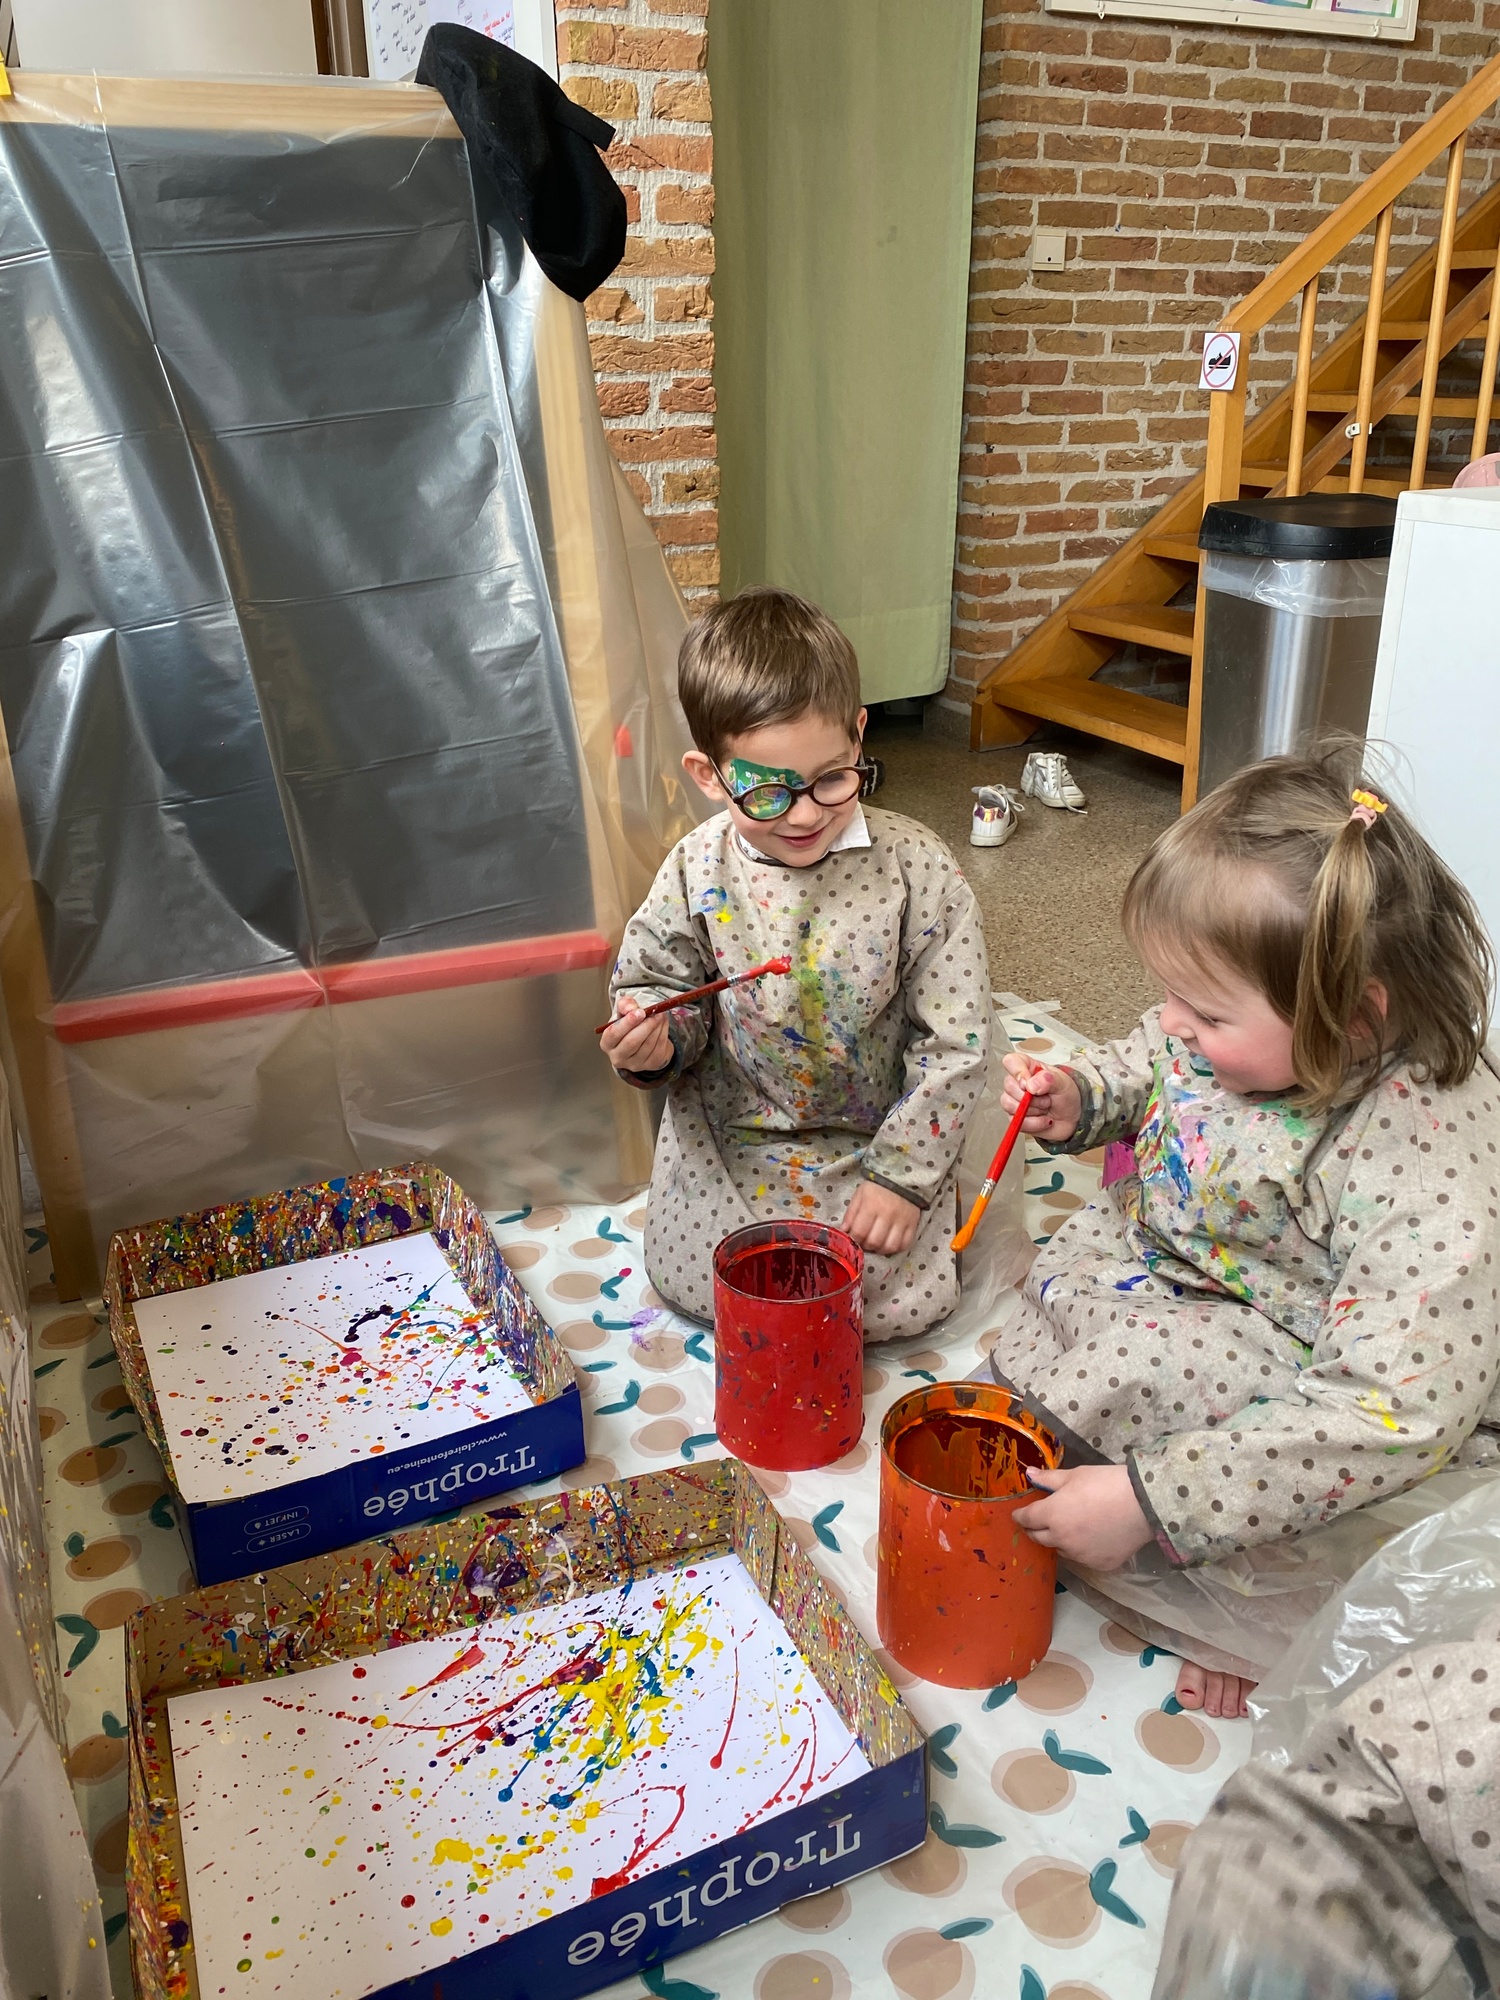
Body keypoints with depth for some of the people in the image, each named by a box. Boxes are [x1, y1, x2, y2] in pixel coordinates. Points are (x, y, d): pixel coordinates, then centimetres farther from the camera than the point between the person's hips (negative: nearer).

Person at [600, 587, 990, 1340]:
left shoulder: (916, 869, -18)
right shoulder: (696, 874, -13)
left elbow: (955, 1044, -13)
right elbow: (654, 983, 4)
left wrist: (903, 1172, -14)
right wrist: (654, 1040, -20)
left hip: (878, 1136, -1)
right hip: (729, 1137, 1)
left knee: (905, 1304, -8)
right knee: (695, 1285, -6)